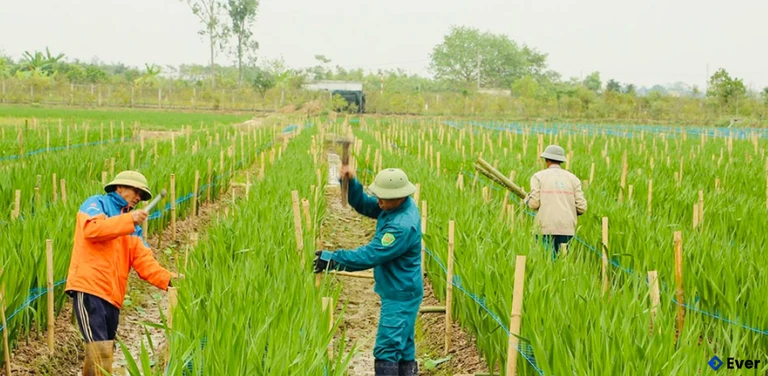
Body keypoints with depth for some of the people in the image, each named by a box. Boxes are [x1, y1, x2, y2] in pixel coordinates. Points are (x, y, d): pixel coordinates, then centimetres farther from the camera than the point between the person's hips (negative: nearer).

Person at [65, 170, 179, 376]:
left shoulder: (133, 227, 23)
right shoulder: (96, 203, 5)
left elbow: (143, 260, 11)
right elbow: (92, 229, -16)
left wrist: (167, 279, -5)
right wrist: (128, 220, -20)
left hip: (113, 295, 8)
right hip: (89, 288, -8)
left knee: (105, 351, 10)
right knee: (100, 350, -16)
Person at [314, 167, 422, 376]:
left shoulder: (403, 226, -30)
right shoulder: (396, 206, -1)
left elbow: (370, 256, -29)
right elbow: (364, 205, 8)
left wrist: (332, 259, -26)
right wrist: (351, 183, -11)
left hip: (400, 295, -10)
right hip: (401, 292, 10)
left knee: (386, 350, -9)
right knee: (403, 347, 16)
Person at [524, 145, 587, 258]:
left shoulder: (539, 176, 3)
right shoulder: (573, 178, 10)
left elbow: (534, 203, -7)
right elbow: (581, 207, 4)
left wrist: (527, 199, 16)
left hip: (546, 228, -2)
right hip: (567, 228, 3)